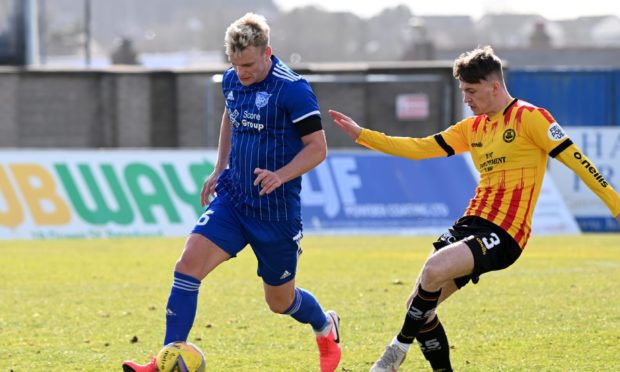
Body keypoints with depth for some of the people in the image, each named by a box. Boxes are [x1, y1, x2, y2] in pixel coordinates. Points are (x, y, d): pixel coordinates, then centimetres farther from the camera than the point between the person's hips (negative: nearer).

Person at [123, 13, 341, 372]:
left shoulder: (293, 90, -17)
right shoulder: (232, 81, 3)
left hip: (276, 212, -5)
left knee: (280, 300, 10)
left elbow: (318, 148, -15)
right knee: (188, 265, -16)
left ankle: (327, 330, 45)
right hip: (232, 200, 5)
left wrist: (281, 175, -30)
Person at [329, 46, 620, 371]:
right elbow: (420, 149, 19)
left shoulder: (529, 118, -6)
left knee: (435, 269, -28)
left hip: (504, 234, -8)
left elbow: (574, 159, -9)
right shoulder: (473, 128, 16)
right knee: (420, 304, 2)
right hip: (472, 223, 8)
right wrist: (361, 135, 15)